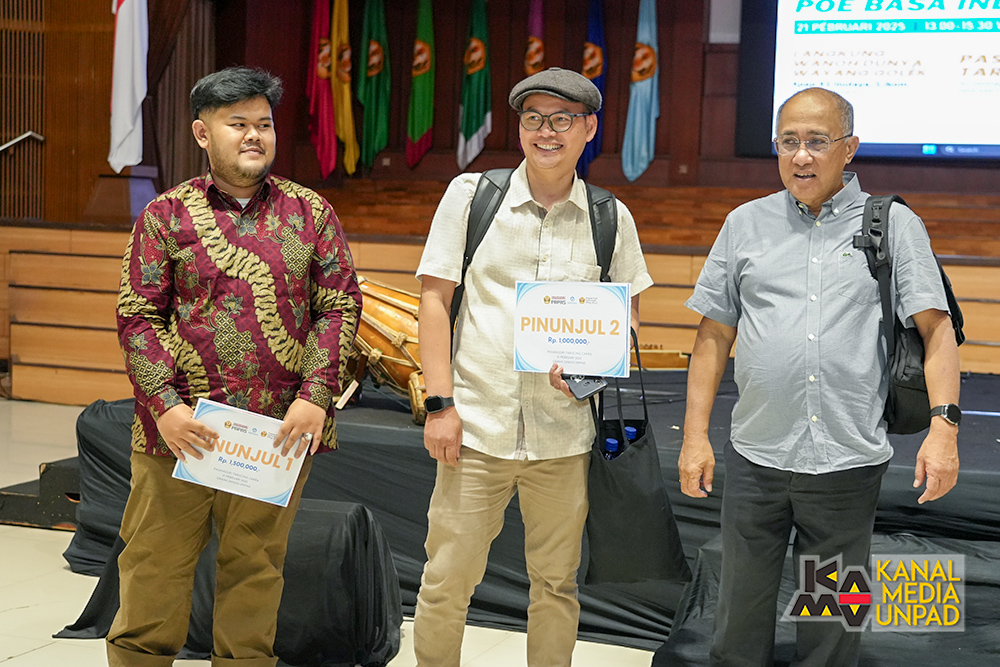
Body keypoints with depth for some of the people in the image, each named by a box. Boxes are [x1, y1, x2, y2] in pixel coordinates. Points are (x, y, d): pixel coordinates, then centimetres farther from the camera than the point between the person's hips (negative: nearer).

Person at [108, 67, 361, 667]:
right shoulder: (166, 215, 3)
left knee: (255, 571, 11)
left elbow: (341, 306, 4)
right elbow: (138, 314, 0)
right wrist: (164, 405, -11)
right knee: (155, 569, 6)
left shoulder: (310, 212, 7)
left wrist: (315, 397, -7)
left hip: (281, 430, 1)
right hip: (181, 427, -1)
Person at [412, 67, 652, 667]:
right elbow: (434, 298, 2)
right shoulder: (470, 194, 2)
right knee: (446, 582, 1)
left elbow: (629, 312, 13)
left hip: (565, 433, 1)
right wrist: (441, 403, -6)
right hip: (477, 424, -1)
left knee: (556, 583, 11)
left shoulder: (612, 219, 6)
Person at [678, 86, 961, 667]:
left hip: (849, 465, -1)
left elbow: (937, 329, -2)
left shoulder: (895, 226, 3)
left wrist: (944, 427, -15)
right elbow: (714, 336, 9)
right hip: (755, 461, 2)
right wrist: (696, 436, 3)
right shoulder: (746, 224, 8)